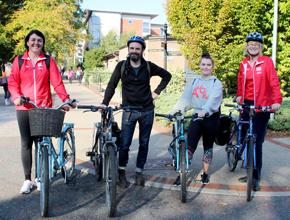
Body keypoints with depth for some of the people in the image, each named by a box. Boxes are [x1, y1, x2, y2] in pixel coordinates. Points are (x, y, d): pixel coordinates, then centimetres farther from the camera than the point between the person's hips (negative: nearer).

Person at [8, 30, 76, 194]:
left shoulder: (48, 61, 6)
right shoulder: (19, 61, 8)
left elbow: (57, 82, -1)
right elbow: (13, 82, 5)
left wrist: (66, 99, -14)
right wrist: (16, 96, -14)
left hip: (44, 107, -1)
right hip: (24, 108, 1)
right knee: (26, 143, 5)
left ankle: (39, 178, 16)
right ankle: (27, 179, 15)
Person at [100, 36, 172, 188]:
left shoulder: (148, 66, -1)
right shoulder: (122, 66, -2)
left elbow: (167, 75, 13)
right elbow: (111, 86, 2)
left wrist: (157, 91, 5)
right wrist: (105, 103, -10)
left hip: (147, 111, 1)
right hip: (129, 111, -1)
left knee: (144, 143, 8)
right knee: (124, 144, -3)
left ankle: (139, 172, 23)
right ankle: (122, 173, 14)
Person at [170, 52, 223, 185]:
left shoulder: (216, 83, -4)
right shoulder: (195, 82, 12)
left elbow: (213, 99, -21)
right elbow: (185, 98, 5)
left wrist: (205, 110, -39)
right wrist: (174, 111, -7)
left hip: (211, 118, -3)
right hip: (196, 118, 3)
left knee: (208, 147, 10)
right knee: (189, 146, -3)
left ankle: (205, 173, 25)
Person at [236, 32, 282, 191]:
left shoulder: (266, 61, -4)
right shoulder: (244, 64, 9)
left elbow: (274, 81, -12)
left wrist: (277, 100, -23)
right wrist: (239, 96, 14)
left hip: (262, 106, -4)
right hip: (247, 105, 4)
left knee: (257, 144, -4)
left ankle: (256, 177, 10)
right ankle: (251, 173, 22)